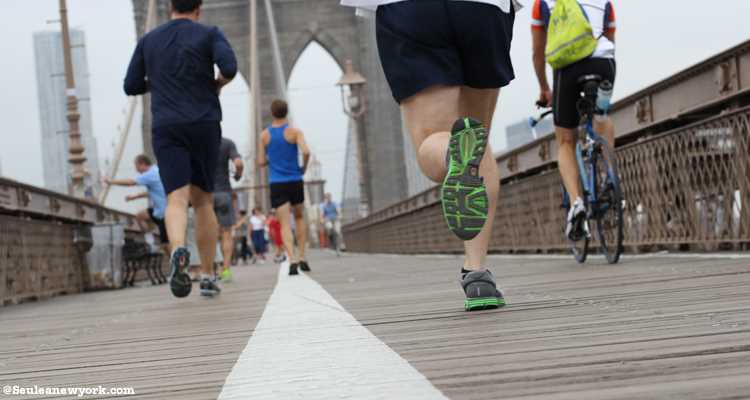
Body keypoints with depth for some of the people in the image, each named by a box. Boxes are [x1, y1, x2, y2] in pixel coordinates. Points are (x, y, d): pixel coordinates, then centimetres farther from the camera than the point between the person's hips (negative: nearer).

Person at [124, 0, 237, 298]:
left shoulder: (148, 41, 12)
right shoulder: (210, 35, 3)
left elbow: (131, 86, 14)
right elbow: (229, 67, -15)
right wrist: (218, 84, 8)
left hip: (166, 130, 1)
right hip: (204, 126, 0)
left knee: (177, 200, -11)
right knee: (202, 200, 13)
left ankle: (178, 252, -43)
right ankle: (207, 277, 13)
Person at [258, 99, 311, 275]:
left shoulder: (265, 135, 3)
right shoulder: (294, 132, -4)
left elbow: (261, 162, 7)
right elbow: (306, 152, -19)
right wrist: (304, 167, 0)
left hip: (276, 184, 0)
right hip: (295, 182, 0)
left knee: (285, 224, -4)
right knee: (299, 218, 20)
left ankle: (292, 260, -23)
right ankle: (302, 258, 13)